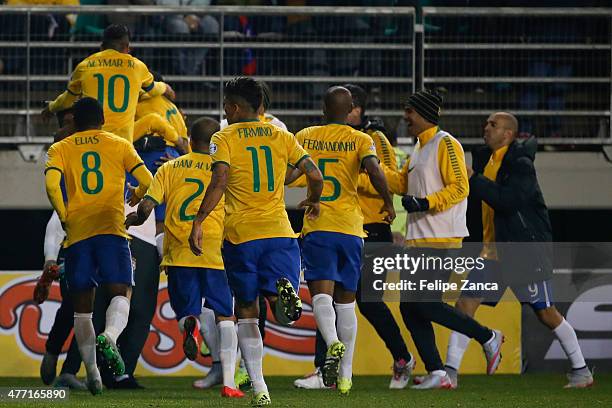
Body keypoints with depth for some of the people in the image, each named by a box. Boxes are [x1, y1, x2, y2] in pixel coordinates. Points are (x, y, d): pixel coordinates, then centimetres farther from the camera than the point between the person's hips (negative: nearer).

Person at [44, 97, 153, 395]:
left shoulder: (60, 149, 11)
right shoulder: (119, 145, 11)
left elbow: (51, 183, -7)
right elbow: (146, 181, 2)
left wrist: (64, 217, 4)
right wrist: (134, 199, 23)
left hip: (77, 234, 1)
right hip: (111, 229, -1)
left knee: (82, 306, 10)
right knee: (120, 292, -4)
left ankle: (91, 370, 10)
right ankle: (109, 337, -34)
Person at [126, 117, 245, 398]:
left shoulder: (170, 169, 8)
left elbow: (146, 207, 0)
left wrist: (133, 220, 20)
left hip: (179, 254, 1)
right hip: (215, 253, -1)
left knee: (185, 312, 14)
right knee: (225, 317, 7)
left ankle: (189, 324, -25)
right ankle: (228, 381, -7)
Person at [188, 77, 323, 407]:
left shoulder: (224, 138, 0)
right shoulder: (282, 136, 10)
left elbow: (220, 180, -15)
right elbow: (315, 175, 5)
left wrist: (198, 222, -16)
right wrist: (313, 201, 26)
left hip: (240, 234, -2)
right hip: (279, 231, 2)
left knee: (246, 311, 10)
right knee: (284, 312, 2)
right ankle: (283, 293, -37)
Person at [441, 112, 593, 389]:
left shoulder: (521, 164, -15)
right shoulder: (485, 158, 10)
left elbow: (508, 200, -28)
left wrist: (474, 179, -24)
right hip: (493, 249, 7)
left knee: (545, 313, -2)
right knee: (465, 304, -2)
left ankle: (581, 371, 11)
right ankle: (450, 372, -1)